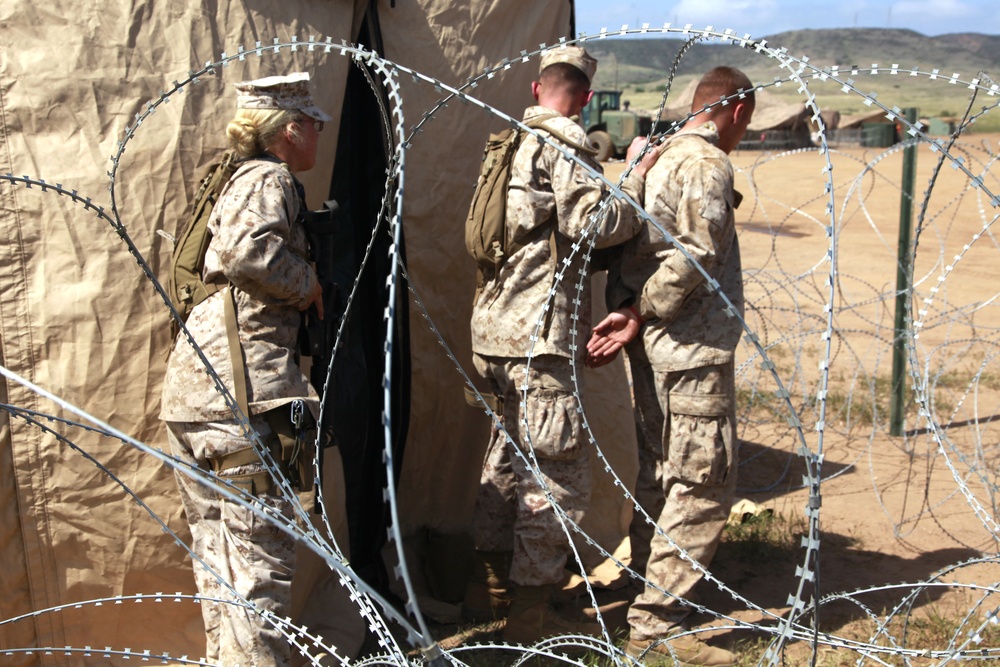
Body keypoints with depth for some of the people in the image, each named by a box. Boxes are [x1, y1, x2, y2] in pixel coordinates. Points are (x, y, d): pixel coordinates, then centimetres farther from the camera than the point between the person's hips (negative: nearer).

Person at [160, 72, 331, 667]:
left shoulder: (244, 179, 26)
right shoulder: (270, 179, -4)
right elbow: (249, 251, -23)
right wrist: (308, 284, -7)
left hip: (194, 387, 10)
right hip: (240, 380, -10)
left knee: (221, 549, 15)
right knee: (261, 549, -8)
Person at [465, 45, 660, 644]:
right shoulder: (565, 146, -10)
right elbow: (594, 224, -20)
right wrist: (635, 176, -7)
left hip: (497, 325, 9)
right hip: (538, 334, -9)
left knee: (510, 453, 20)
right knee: (560, 472, -2)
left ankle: (491, 584, 30)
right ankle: (531, 613, 5)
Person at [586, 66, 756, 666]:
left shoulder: (659, 156, 15)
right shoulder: (708, 164, -12)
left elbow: (631, 244, 8)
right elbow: (695, 257, -21)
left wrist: (631, 314, -1)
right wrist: (640, 315, -12)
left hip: (655, 348, 10)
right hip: (693, 350, -10)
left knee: (660, 477, 17)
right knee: (704, 484, -4)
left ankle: (651, 599, 29)